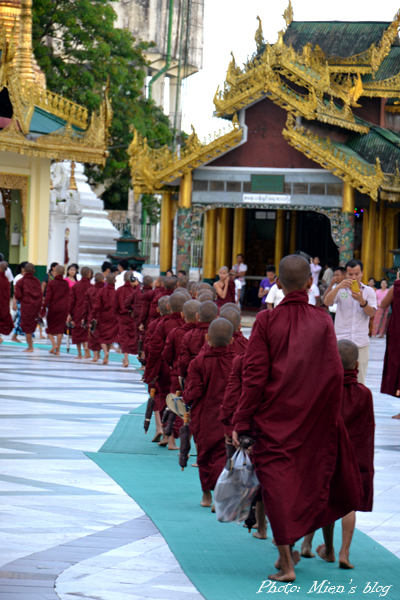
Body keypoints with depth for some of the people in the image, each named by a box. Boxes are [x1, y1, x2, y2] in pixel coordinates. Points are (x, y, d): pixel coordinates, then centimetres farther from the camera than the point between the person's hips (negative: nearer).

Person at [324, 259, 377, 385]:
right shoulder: (340, 290, 9)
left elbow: (371, 313, -2)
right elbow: (327, 302, -9)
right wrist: (338, 287, -23)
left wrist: (362, 301, -20)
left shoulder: (369, 291, 10)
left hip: (361, 341, 1)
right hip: (341, 340, -1)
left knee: (359, 380, 3)